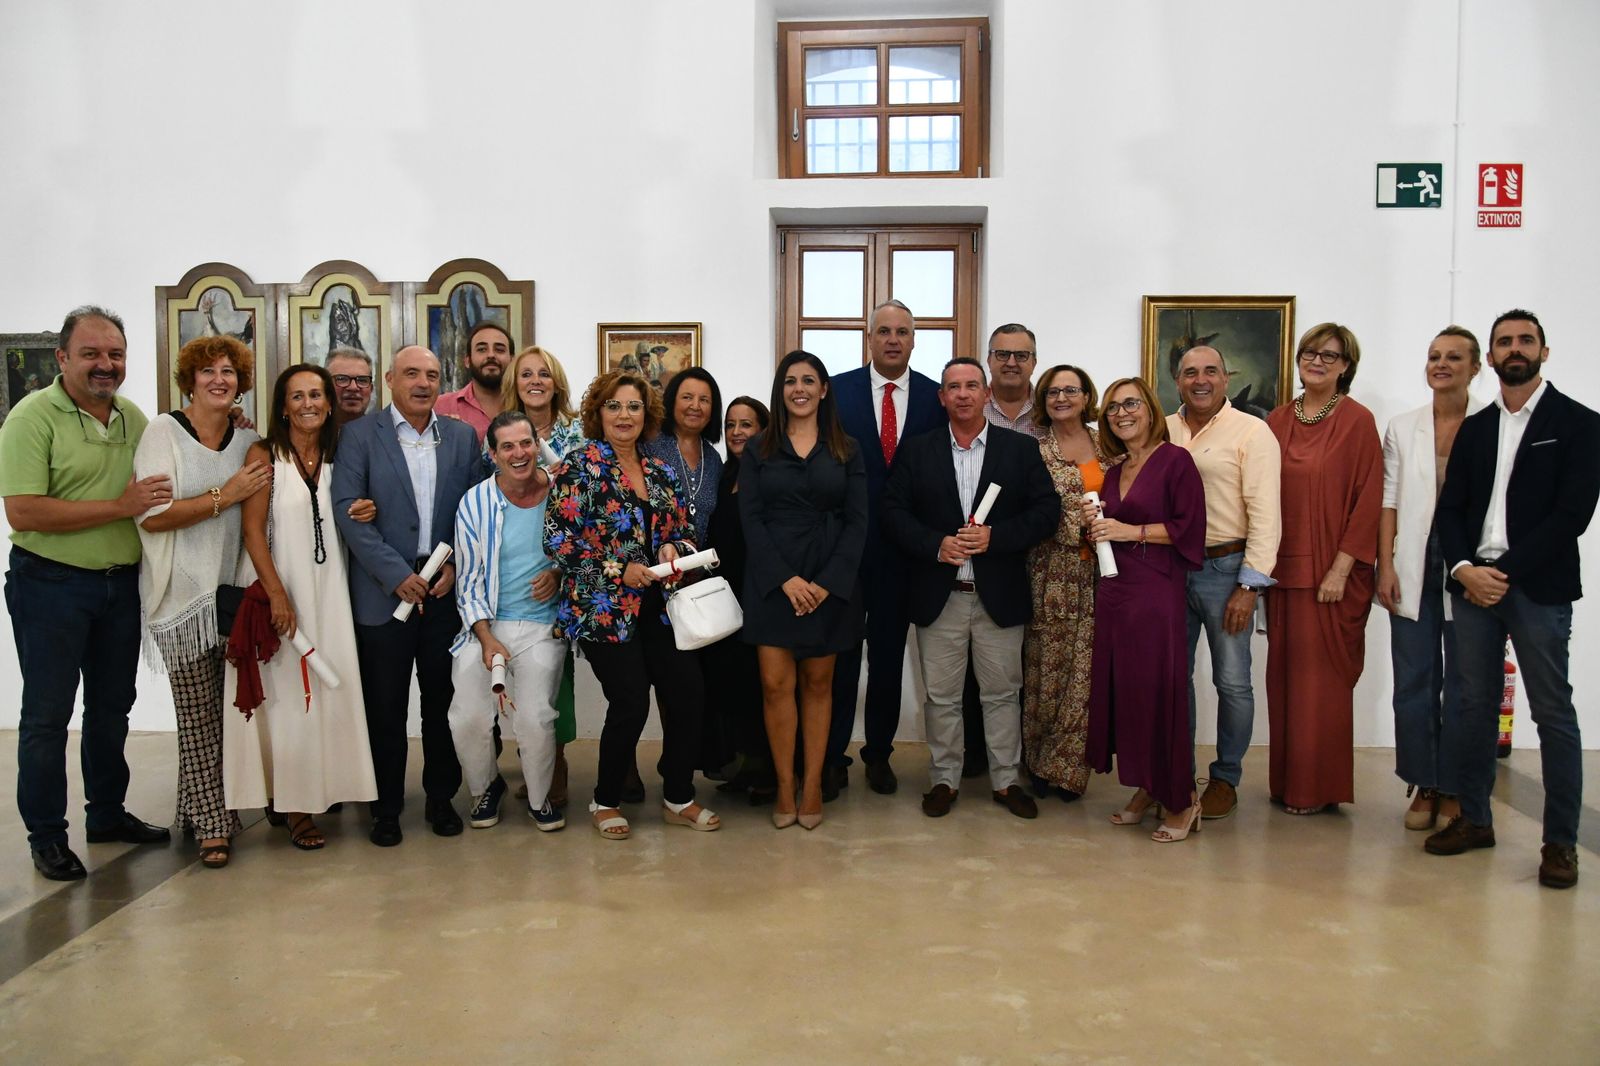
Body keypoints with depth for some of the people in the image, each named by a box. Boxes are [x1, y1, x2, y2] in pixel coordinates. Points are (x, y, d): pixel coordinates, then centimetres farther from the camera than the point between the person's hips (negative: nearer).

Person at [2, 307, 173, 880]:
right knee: (47, 715, 4)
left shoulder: (134, 418, 7)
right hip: (51, 585, -6)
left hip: (122, 583, 6)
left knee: (112, 707, 17)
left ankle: (107, 813, 32)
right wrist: (120, 507, -22)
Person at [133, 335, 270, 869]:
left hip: (235, 589, 4)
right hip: (184, 594, -4)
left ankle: (204, 805, 26)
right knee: (199, 714, -1)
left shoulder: (248, 441, 10)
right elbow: (151, 515, -13)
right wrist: (225, 496, -15)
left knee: (232, 709, 7)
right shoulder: (163, 432, -4)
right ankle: (212, 824, 9)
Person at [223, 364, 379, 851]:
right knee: (284, 692, -1)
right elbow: (253, 529, -9)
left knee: (326, 691, 3)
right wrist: (278, 595, -16)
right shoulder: (263, 455, -4)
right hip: (275, 585, -4)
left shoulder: (338, 456, 9)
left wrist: (364, 514, -5)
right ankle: (289, 802, 7)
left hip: (328, 589, 4)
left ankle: (315, 790, 14)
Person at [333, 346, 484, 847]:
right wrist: (396, 574, -14)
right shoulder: (360, 435, 0)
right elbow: (346, 509, -8)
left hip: (446, 589, 2)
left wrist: (456, 565, -6)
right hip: (383, 592, -2)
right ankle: (386, 806, 19)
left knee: (443, 700, 9)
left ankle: (441, 797, 24)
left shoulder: (462, 436, 8)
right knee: (385, 706, 5)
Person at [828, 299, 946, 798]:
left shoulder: (935, 396, 2)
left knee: (889, 657, 12)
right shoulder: (837, 390, -1)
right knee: (840, 654, 5)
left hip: (904, 548, 1)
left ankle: (880, 753, 26)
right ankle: (832, 757, 16)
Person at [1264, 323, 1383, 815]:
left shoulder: (1358, 421, -5)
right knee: (1284, 673, 9)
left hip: (1331, 571, -5)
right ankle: (1287, 778, 20)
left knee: (1322, 677, 1)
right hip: (1283, 568, 5)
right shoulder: (1277, 422, 9)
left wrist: (1341, 568, -14)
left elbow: (1368, 499, -9)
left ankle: (1317, 787, 12)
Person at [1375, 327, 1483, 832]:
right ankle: (1423, 786, 19)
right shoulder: (1402, 427, 8)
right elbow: (1389, 502, 5)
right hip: (1414, 567, 2)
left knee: (1463, 683, 5)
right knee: (1414, 681, 6)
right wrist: (1385, 567, -2)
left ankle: (1454, 791, 17)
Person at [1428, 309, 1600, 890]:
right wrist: (1464, 569, -7)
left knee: (1553, 712, 0)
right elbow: (1451, 508, 10)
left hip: (1537, 586, -4)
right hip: (1473, 582, 4)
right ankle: (1474, 819, 20)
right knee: (1475, 706, 9)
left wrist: (1506, 572, -13)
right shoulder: (1474, 428, 15)